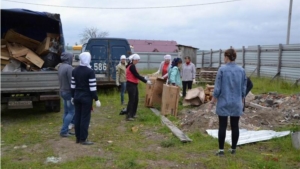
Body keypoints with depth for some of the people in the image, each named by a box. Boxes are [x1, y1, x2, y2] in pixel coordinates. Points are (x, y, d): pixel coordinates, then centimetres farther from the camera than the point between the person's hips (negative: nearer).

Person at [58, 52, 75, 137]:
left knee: (66, 112, 14)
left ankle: (66, 130, 20)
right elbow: (72, 82, -21)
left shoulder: (60, 66, 8)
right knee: (71, 112, -2)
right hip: (69, 92, -9)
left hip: (63, 91, 9)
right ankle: (63, 131, -1)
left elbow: (62, 80, 12)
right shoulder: (69, 68, -20)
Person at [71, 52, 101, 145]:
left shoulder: (74, 70, 5)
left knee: (77, 117, 13)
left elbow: (73, 85, 10)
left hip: (77, 96, 7)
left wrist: (73, 96, 19)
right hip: (86, 97, -7)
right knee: (85, 118, 1)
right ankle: (83, 139, 6)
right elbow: (92, 87, -16)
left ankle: (78, 137, 22)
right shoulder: (90, 71, -15)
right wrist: (96, 99, -11)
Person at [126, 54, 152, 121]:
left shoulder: (132, 65, 14)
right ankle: (128, 116, -3)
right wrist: (146, 81, -16)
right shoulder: (132, 66, -18)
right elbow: (137, 76, -19)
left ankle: (133, 114, 24)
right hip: (131, 85, -10)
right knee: (131, 100, -8)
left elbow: (136, 75, 18)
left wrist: (145, 79, 12)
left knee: (136, 100, 14)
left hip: (134, 85, 10)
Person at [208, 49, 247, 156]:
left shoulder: (222, 69, -9)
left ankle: (221, 150, 7)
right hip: (236, 103, 3)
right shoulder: (241, 70, 2)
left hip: (223, 103, -3)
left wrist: (212, 102, 0)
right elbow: (243, 89, 6)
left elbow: (217, 89, -9)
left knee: (222, 126, 3)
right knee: (235, 126, 10)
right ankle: (233, 149, 20)